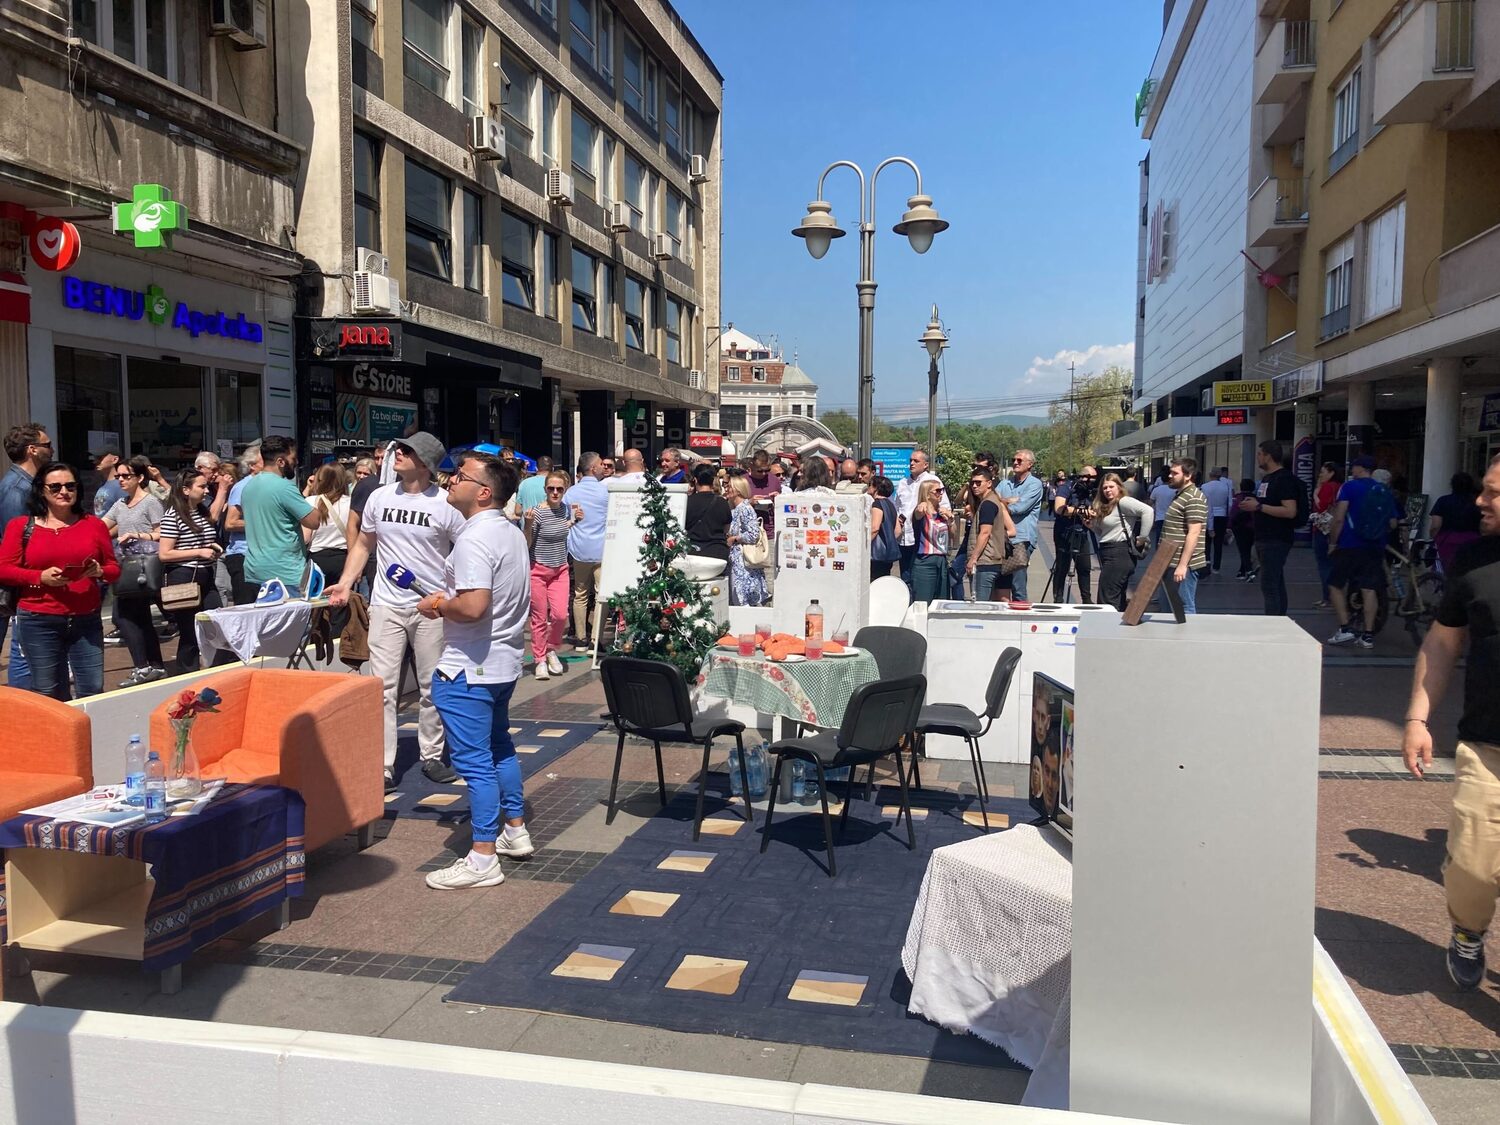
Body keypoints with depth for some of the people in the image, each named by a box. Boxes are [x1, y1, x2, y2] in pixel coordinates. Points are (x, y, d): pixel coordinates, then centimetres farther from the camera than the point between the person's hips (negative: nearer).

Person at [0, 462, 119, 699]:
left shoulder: (94, 524, 9)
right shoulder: (21, 526, 4)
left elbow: (114, 569, 11)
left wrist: (99, 571, -11)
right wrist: (41, 577, -15)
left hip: (86, 620, 1)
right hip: (38, 621, -1)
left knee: (93, 691, 0)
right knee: (49, 694, 4)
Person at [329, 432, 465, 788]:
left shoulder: (445, 504, -6)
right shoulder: (379, 497, 5)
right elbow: (363, 545, 15)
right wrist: (345, 583, 4)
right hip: (386, 606, 2)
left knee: (431, 688, 9)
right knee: (383, 687, -1)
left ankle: (431, 756, 23)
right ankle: (383, 767, 4)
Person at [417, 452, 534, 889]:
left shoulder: (474, 539, -22)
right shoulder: (511, 533, 9)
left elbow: (473, 606, -32)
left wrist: (435, 605, -13)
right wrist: (448, 598, 14)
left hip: (469, 668, -10)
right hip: (504, 660, 10)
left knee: (474, 761, -3)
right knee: (499, 745, 22)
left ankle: (482, 858, 4)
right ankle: (515, 831, 34)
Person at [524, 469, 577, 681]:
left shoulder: (566, 509, 3)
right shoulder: (538, 513, -15)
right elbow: (526, 545, -12)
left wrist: (575, 521, 7)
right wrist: (528, 524, -26)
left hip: (560, 569, 5)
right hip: (538, 570, -4)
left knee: (560, 614, -6)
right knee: (540, 617, 2)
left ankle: (552, 650, 19)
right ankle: (540, 660, 15)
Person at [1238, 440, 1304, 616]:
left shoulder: (1284, 479, -14)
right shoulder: (1267, 478, 17)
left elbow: (1290, 511, -23)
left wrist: (1259, 506, -22)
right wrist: (1252, 504, 10)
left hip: (1277, 540, -10)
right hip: (1267, 538, 10)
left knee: (1269, 585, -12)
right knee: (1277, 585, 14)